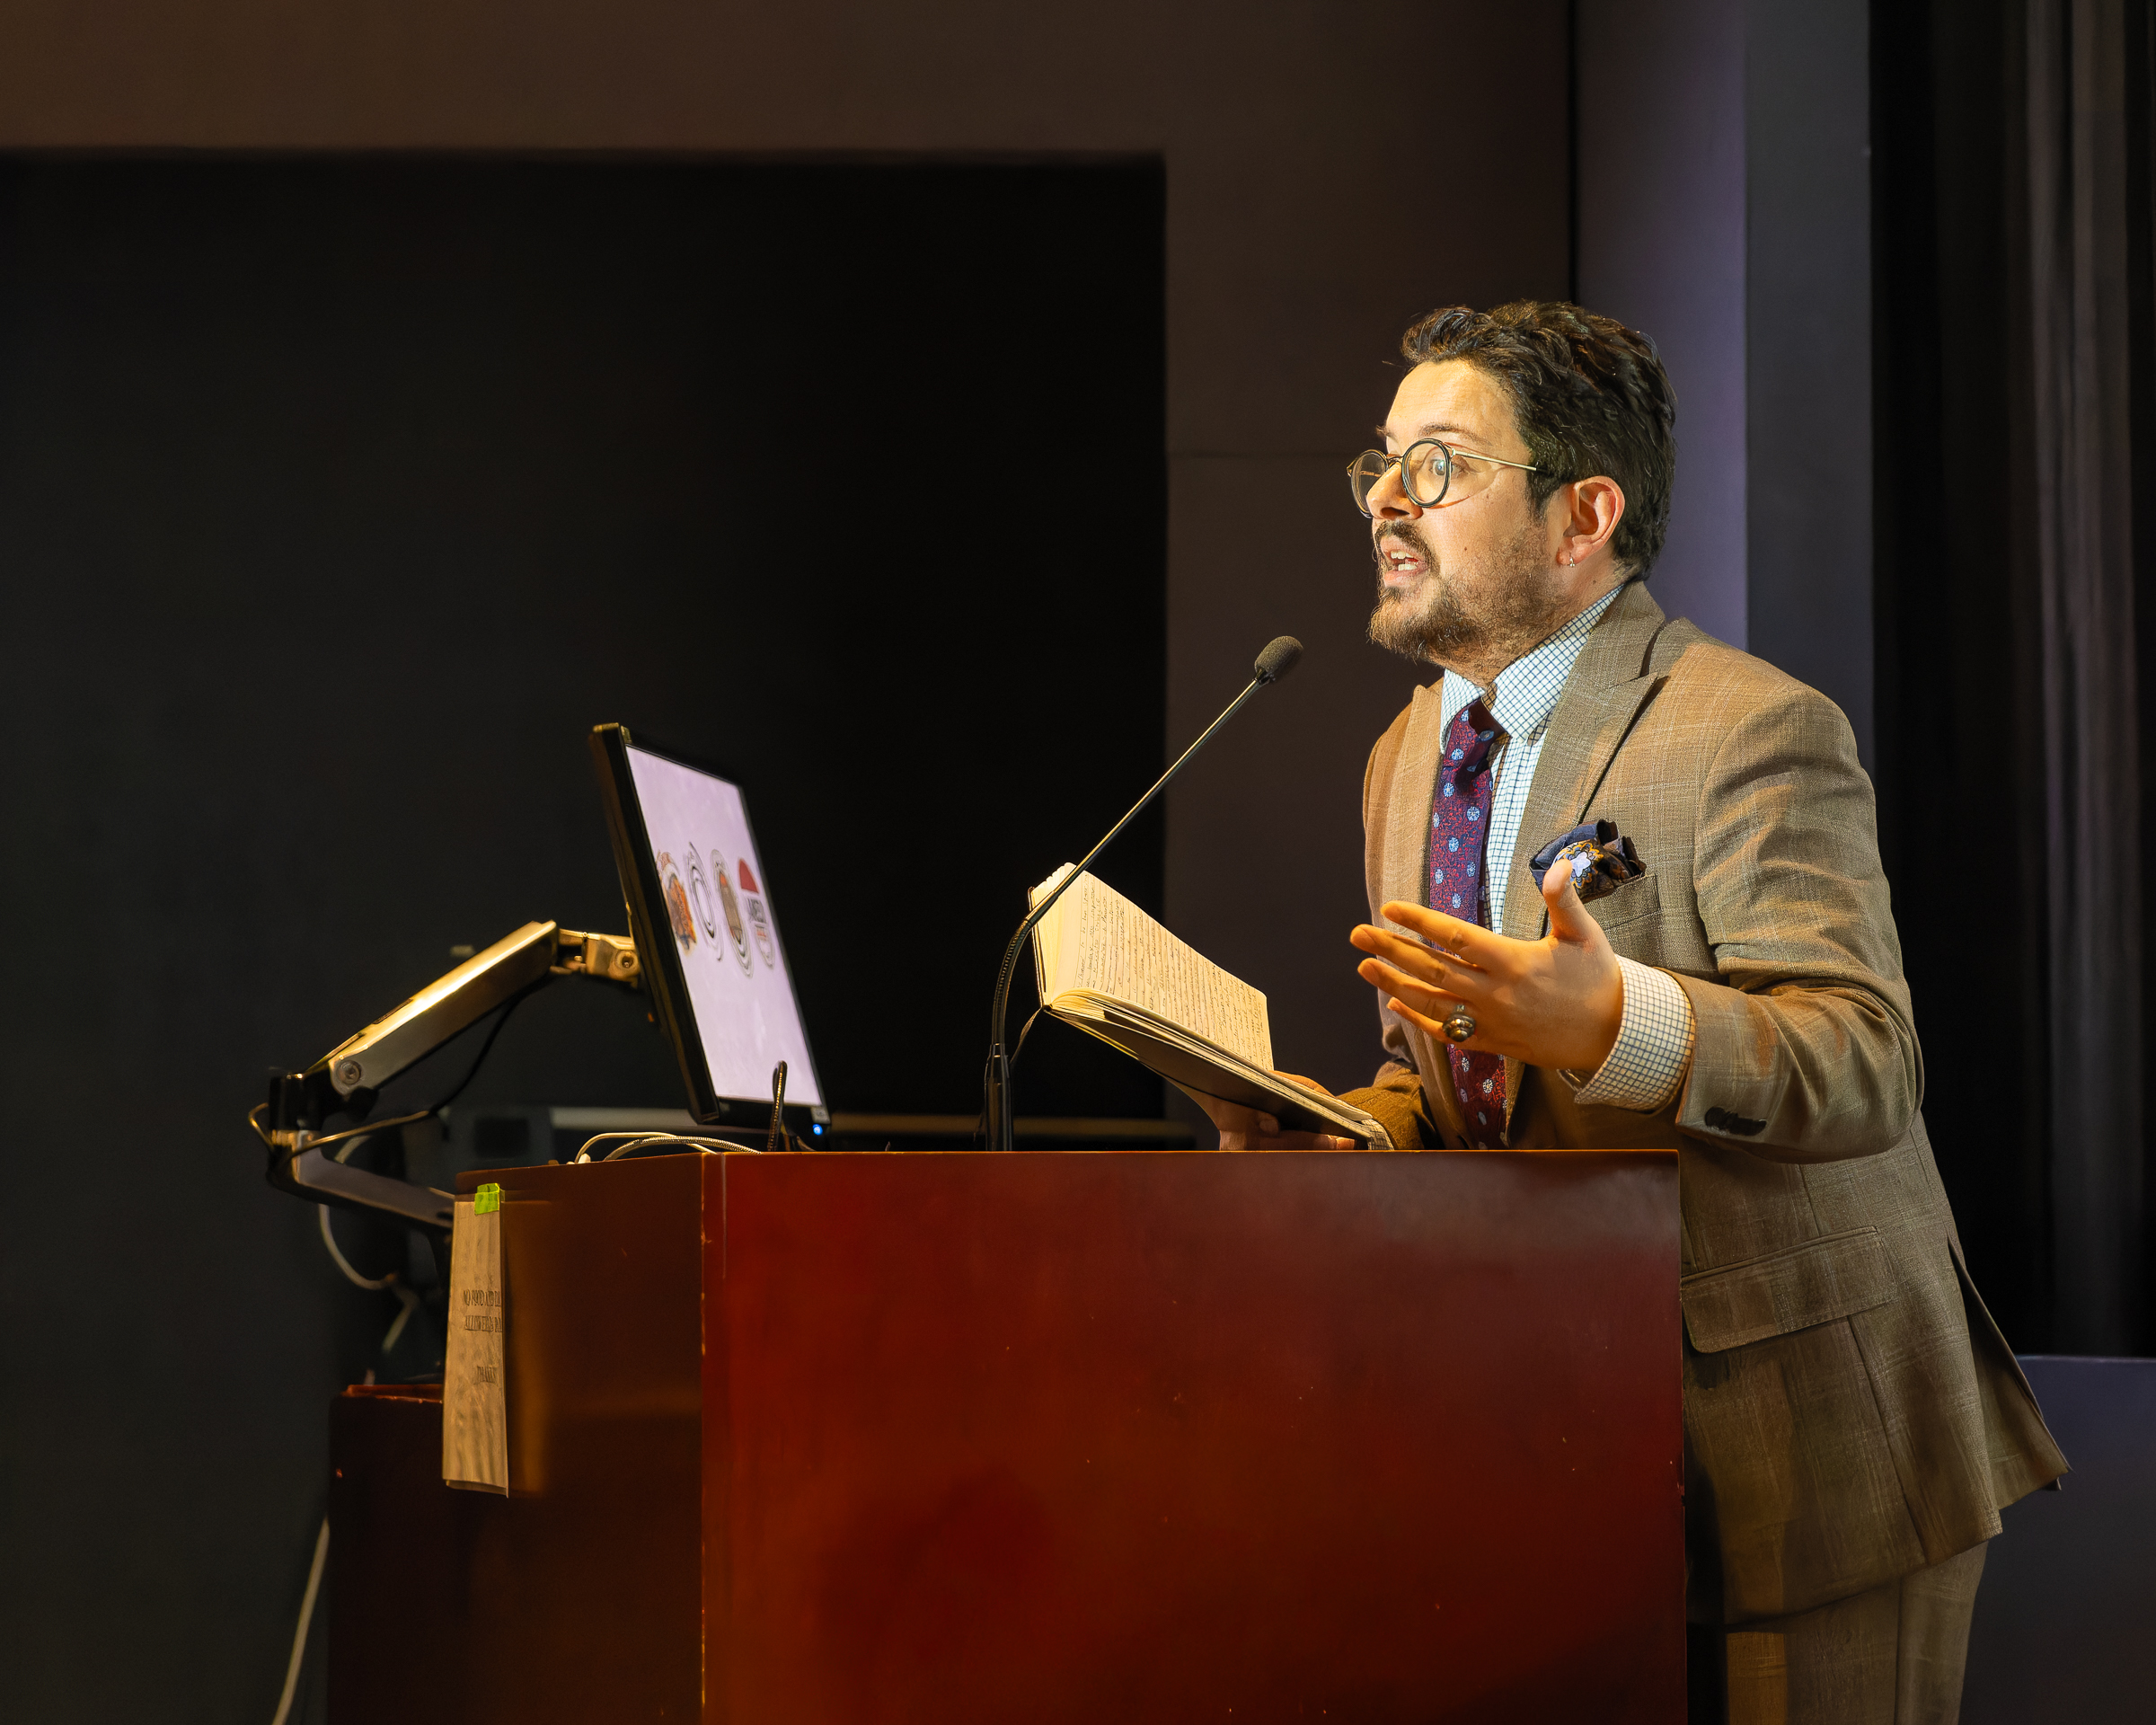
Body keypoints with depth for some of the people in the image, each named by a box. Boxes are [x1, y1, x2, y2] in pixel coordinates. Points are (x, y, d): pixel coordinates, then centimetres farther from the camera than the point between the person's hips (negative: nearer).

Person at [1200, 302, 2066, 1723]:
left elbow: (1864, 1066, -26)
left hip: (1793, 1444, -7)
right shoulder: (1410, 758, 11)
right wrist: (1335, 1141, -2)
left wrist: (1611, 1022, -43)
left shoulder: (1752, 733, -15)